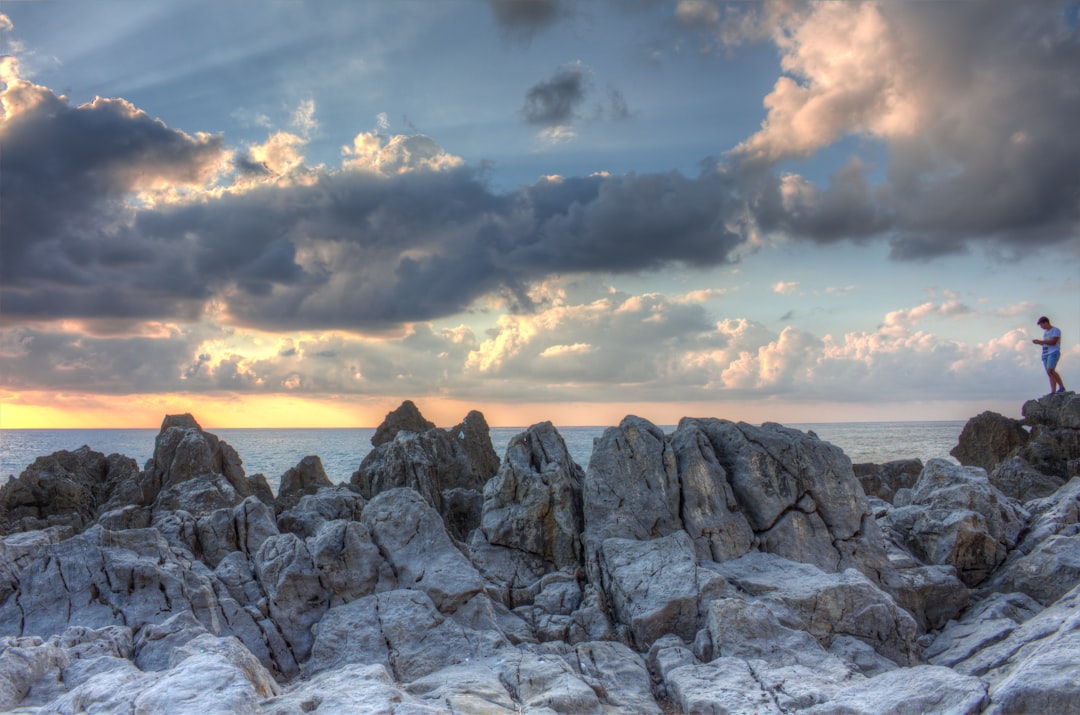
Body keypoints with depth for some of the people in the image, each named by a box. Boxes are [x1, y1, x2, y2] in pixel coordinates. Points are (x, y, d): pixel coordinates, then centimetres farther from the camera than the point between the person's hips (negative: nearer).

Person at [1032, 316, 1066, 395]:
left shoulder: (1056, 330, -3)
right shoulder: (1045, 332, 22)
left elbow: (1053, 342, -14)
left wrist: (1040, 341, -13)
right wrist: (1038, 343, 9)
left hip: (1053, 353, -8)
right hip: (1045, 354, 8)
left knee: (1050, 370, -24)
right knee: (1050, 373, -2)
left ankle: (1062, 386, -15)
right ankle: (1053, 392, -7)